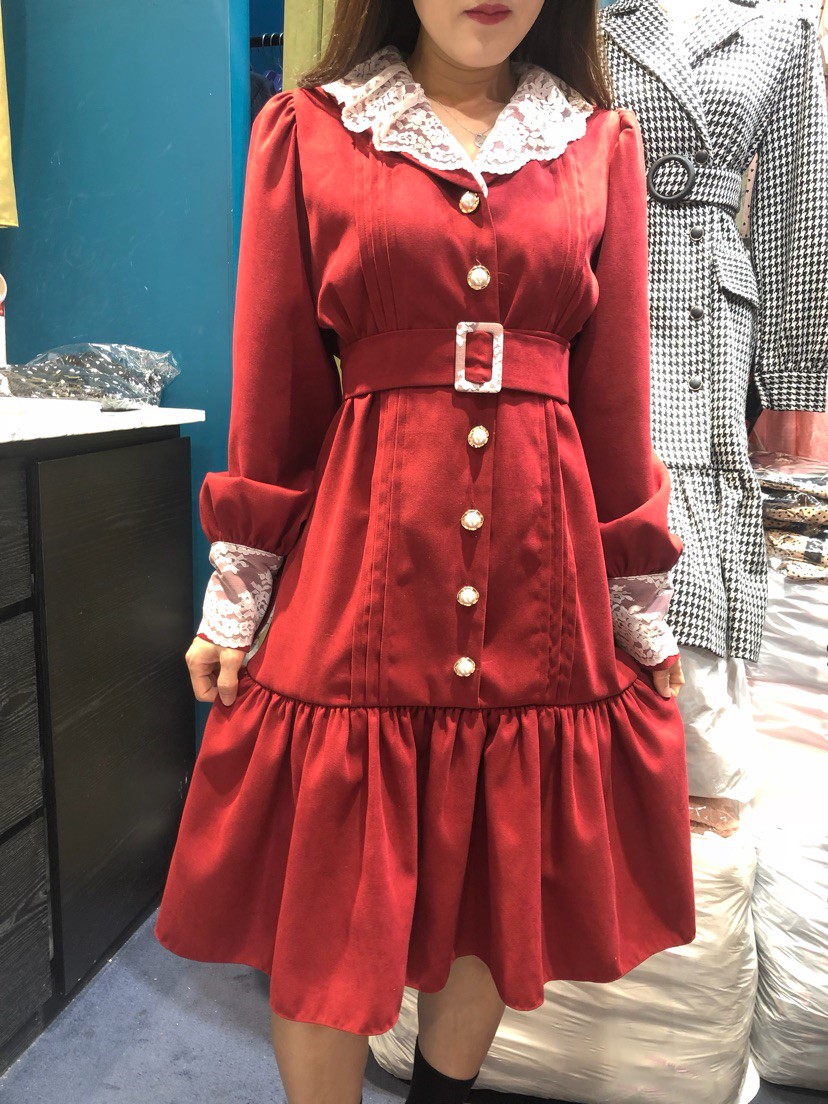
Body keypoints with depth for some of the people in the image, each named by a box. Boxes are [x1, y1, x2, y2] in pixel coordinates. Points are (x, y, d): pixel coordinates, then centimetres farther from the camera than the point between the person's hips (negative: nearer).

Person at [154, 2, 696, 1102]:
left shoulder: (600, 142, 11)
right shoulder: (306, 130, 6)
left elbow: (616, 400, 9)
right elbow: (274, 392, 3)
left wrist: (645, 607, 9)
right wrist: (234, 600, 2)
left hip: (544, 578, 3)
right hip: (359, 569, -2)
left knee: (501, 893, 16)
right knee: (329, 916, 8)